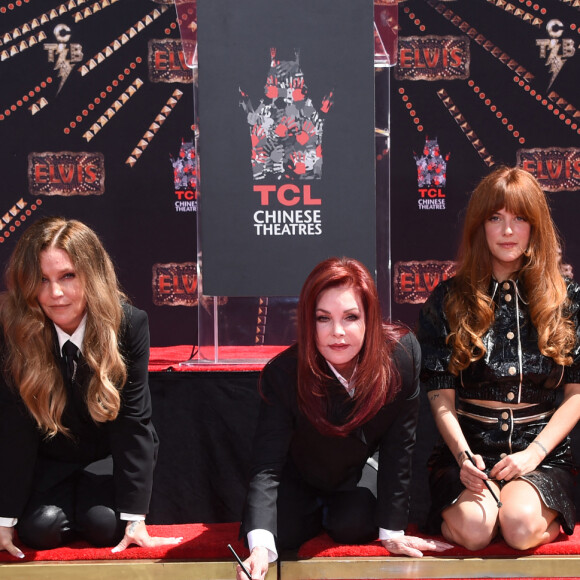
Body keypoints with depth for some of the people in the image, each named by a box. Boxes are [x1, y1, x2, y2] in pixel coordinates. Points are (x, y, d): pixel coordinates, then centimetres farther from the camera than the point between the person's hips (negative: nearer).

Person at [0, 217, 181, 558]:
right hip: (49, 460, 1)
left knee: (104, 526, -22)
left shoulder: (129, 324, -24)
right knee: (39, 530, -21)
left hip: (109, 455, 0)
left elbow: (133, 421, -20)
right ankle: (68, 502, 13)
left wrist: (134, 517, -22)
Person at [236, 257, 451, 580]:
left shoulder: (403, 353, -30)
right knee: (280, 532, -20)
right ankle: (318, 512, 17)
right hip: (300, 476, -1)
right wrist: (260, 547, -52)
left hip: (359, 468, 1)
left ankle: (335, 513, 18)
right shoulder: (282, 374, -34)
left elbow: (398, 446, -21)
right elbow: (268, 466, -36)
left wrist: (392, 531, -19)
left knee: (352, 528, -22)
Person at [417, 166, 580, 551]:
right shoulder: (449, 300, 6)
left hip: (542, 453, 0)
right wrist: (463, 457, -15)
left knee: (520, 525, -31)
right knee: (473, 529, -30)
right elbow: (441, 394, 1)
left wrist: (533, 453, -9)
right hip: (468, 450, 0)